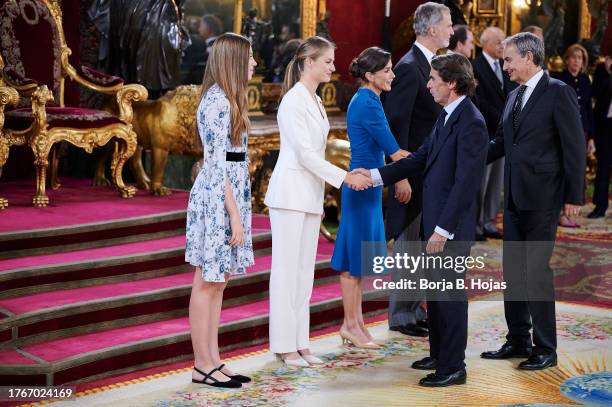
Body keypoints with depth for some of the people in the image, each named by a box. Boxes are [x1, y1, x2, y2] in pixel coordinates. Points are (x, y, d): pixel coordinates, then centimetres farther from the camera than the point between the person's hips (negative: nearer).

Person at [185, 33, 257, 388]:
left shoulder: (227, 99, 15)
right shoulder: (217, 102, -15)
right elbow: (217, 165, -19)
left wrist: (237, 211, 17)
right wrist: (235, 216, -19)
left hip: (230, 196, 10)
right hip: (217, 200, -10)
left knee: (218, 282, 11)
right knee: (207, 283, -3)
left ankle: (214, 361, 16)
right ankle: (203, 366, 4)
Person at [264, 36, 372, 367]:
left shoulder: (315, 101, 14)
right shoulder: (293, 101, -12)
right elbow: (304, 153, -17)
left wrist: (319, 200, 14)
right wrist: (344, 177, -16)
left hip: (310, 196, 9)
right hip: (290, 193, -8)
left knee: (304, 270, 8)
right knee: (287, 270, -4)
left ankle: (299, 342, 13)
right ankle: (284, 345, 1)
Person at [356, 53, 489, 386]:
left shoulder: (471, 123, -18)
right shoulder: (446, 116, 11)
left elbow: (465, 182, -21)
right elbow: (421, 158, 16)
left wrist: (443, 230, -22)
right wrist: (375, 175, 11)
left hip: (452, 225, -9)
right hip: (435, 221, 9)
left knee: (449, 292, -1)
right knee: (435, 290, 17)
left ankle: (453, 368, 8)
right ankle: (439, 355, 30)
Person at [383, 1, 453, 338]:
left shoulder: (427, 64, 12)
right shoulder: (409, 68, -17)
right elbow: (395, 124, -20)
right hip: (414, 172, -10)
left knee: (421, 245, 16)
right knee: (408, 244, -1)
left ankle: (414, 308, 26)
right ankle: (401, 315, 7)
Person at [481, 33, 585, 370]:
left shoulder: (558, 93, -8)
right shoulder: (514, 97, 15)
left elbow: (574, 147, -10)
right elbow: (500, 144, 18)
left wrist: (574, 197, -13)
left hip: (542, 199, -8)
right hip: (514, 198, 8)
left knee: (536, 270, -7)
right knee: (513, 270, 12)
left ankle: (545, 348, 2)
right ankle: (518, 340, 22)